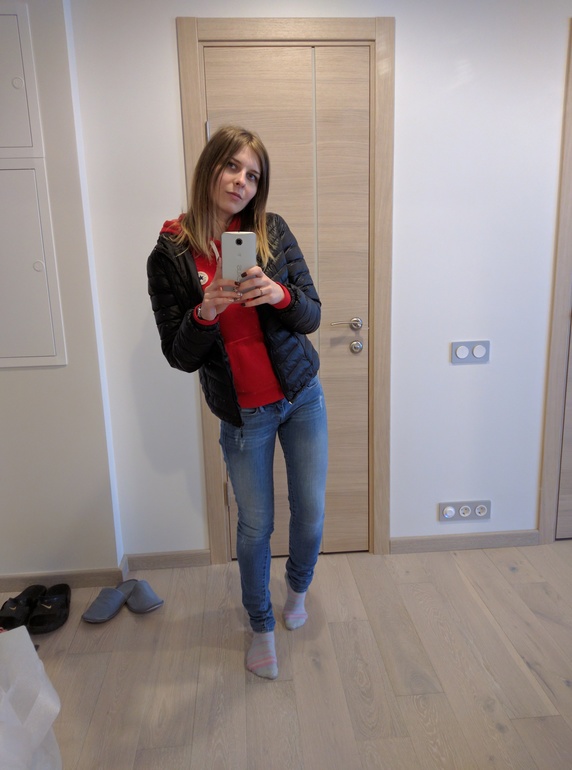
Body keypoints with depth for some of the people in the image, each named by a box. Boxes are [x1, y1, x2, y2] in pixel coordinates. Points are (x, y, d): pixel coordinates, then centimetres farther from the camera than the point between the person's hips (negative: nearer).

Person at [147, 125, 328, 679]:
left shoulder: (273, 232, -4)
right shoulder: (170, 255, -9)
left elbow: (312, 316, -3)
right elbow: (179, 357, -8)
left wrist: (280, 295, -24)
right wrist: (205, 313, -27)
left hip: (301, 396, 2)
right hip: (243, 413, -2)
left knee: (310, 513, 12)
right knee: (255, 525, 10)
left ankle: (298, 586, 46)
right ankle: (261, 627, 37)